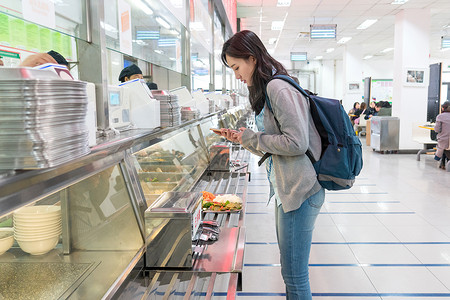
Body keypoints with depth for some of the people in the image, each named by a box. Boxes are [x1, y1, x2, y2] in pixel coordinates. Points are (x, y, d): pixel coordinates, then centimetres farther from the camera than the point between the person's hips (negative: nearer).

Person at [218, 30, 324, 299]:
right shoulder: (268, 89, 16)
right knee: (290, 270, 20)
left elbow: (296, 143, -23)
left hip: (300, 192, -10)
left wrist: (251, 138, -13)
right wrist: (241, 137, 6)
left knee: (294, 276, 1)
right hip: (286, 190, 10)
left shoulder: (278, 88, -16)